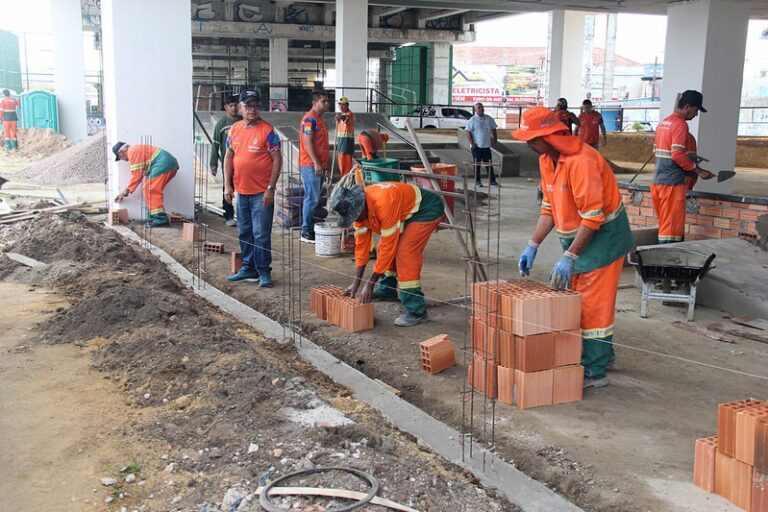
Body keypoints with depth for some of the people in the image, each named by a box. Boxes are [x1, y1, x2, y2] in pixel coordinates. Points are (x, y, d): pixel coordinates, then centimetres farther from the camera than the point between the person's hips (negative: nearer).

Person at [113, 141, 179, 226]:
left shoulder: (133, 151, -4)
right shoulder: (137, 150, 28)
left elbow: (137, 174, -8)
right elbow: (137, 174, 28)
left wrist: (127, 190, 3)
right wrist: (125, 192, 28)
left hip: (164, 163, -11)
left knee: (151, 190, -10)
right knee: (151, 189, 14)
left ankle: (160, 219, -13)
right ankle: (152, 218, 14)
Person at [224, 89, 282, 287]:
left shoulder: (267, 130, -8)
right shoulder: (234, 129, 8)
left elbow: (277, 160, -9)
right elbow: (229, 157, 14)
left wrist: (270, 188, -13)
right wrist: (228, 185, 6)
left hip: (261, 193, -6)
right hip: (241, 191, 6)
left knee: (261, 234, -3)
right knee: (244, 232, 14)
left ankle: (264, 271, 7)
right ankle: (249, 268, 26)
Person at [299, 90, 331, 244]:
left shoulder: (319, 119, 19)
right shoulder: (310, 119, -12)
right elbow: (307, 143, -18)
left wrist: (325, 164, 22)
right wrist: (316, 163, -22)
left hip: (319, 165, 10)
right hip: (311, 166, -10)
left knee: (315, 198, 12)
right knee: (312, 199, -9)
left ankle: (311, 228, 18)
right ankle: (306, 232, -4)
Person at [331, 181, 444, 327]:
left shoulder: (383, 202, -36)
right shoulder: (359, 208, -10)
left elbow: (388, 246, -31)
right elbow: (361, 243, -2)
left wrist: (370, 283, -25)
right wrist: (356, 282, -3)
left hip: (428, 208, -9)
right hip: (407, 211, 9)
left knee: (405, 251, -19)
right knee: (386, 247, 8)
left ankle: (416, 311, -16)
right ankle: (386, 290, 31)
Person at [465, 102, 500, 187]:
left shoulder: (489, 119, 8)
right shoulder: (472, 120, -4)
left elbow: (493, 130, 17)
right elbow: (468, 132, -7)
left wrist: (495, 139, 10)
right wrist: (472, 143, -14)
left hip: (486, 146, 3)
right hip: (476, 146, -3)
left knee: (489, 164, 5)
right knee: (477, 164, 2)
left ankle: (492, 181, 9)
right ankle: (477, 181, 10)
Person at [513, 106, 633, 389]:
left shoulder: (580, 161, -28)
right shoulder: (547, 160, 2)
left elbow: (593, 216, -28)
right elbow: (549, 207, 9)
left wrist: (569, 257, -27)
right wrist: (533, 246, 2)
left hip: (603, 235, -10)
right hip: (578, 235, 10)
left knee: (592, 303, -5)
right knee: (577, 299, 18)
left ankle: (594, 372, 4)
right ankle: (602, 353, 35)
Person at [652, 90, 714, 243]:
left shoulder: (663, 123, 16)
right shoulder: (680, 124, -12)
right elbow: (678, 155, -20)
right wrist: (699, 171, -13)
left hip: (659, 180, 9)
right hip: (673, 182, -9)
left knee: (665, 223, 13)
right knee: (672, 225, -5)